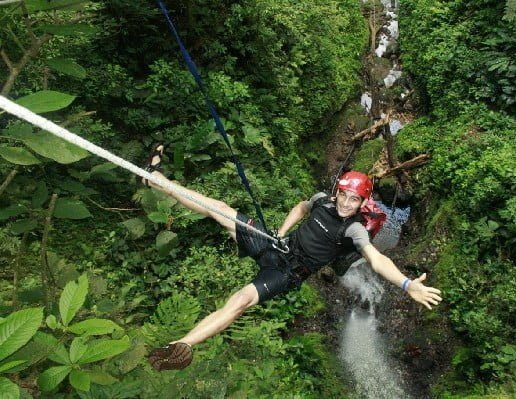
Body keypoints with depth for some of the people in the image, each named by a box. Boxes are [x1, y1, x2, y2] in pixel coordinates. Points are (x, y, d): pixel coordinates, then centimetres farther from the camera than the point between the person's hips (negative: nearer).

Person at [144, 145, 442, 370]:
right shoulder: (323, 199, 1)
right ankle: (157, 178, 9)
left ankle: (181, 346, -34)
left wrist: (407, 284, -48)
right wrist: (282, 231, 6)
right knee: (219, 209, -1)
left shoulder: (354, 229, -17)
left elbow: (376, 258, -32)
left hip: (289, 272, -5)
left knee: (242, 299, -33)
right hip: (279, 245, 5)